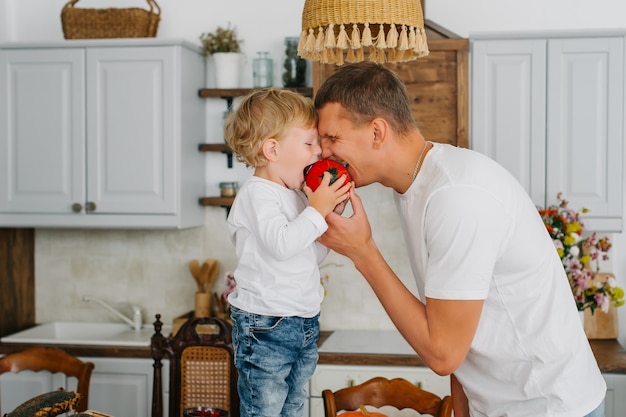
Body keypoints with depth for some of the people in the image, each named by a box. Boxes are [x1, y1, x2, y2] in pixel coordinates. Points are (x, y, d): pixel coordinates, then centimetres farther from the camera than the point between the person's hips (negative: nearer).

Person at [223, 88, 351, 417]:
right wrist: (317, 211, -21)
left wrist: (332, 213, 4)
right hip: (266, 328, -9)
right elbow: (281, 244, -29)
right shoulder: (257, 193, -14)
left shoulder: (297, 196, 13)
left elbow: (313, 254, 15)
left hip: (303, 324, 9)